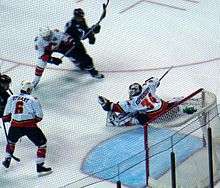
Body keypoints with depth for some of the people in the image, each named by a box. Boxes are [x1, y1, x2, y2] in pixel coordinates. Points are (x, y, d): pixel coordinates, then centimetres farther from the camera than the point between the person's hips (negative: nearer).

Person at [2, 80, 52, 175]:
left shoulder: (11, 98, 10)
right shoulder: (33, 100, -1)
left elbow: (6, 116, 13)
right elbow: (39, 116, 0)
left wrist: (6, 119, 33)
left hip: (15, 126, 4)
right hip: (30, 126, -4)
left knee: (11, 141, 34)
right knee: (42, 143, 9)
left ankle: (7, 161, 41)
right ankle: (40, 167, 4)